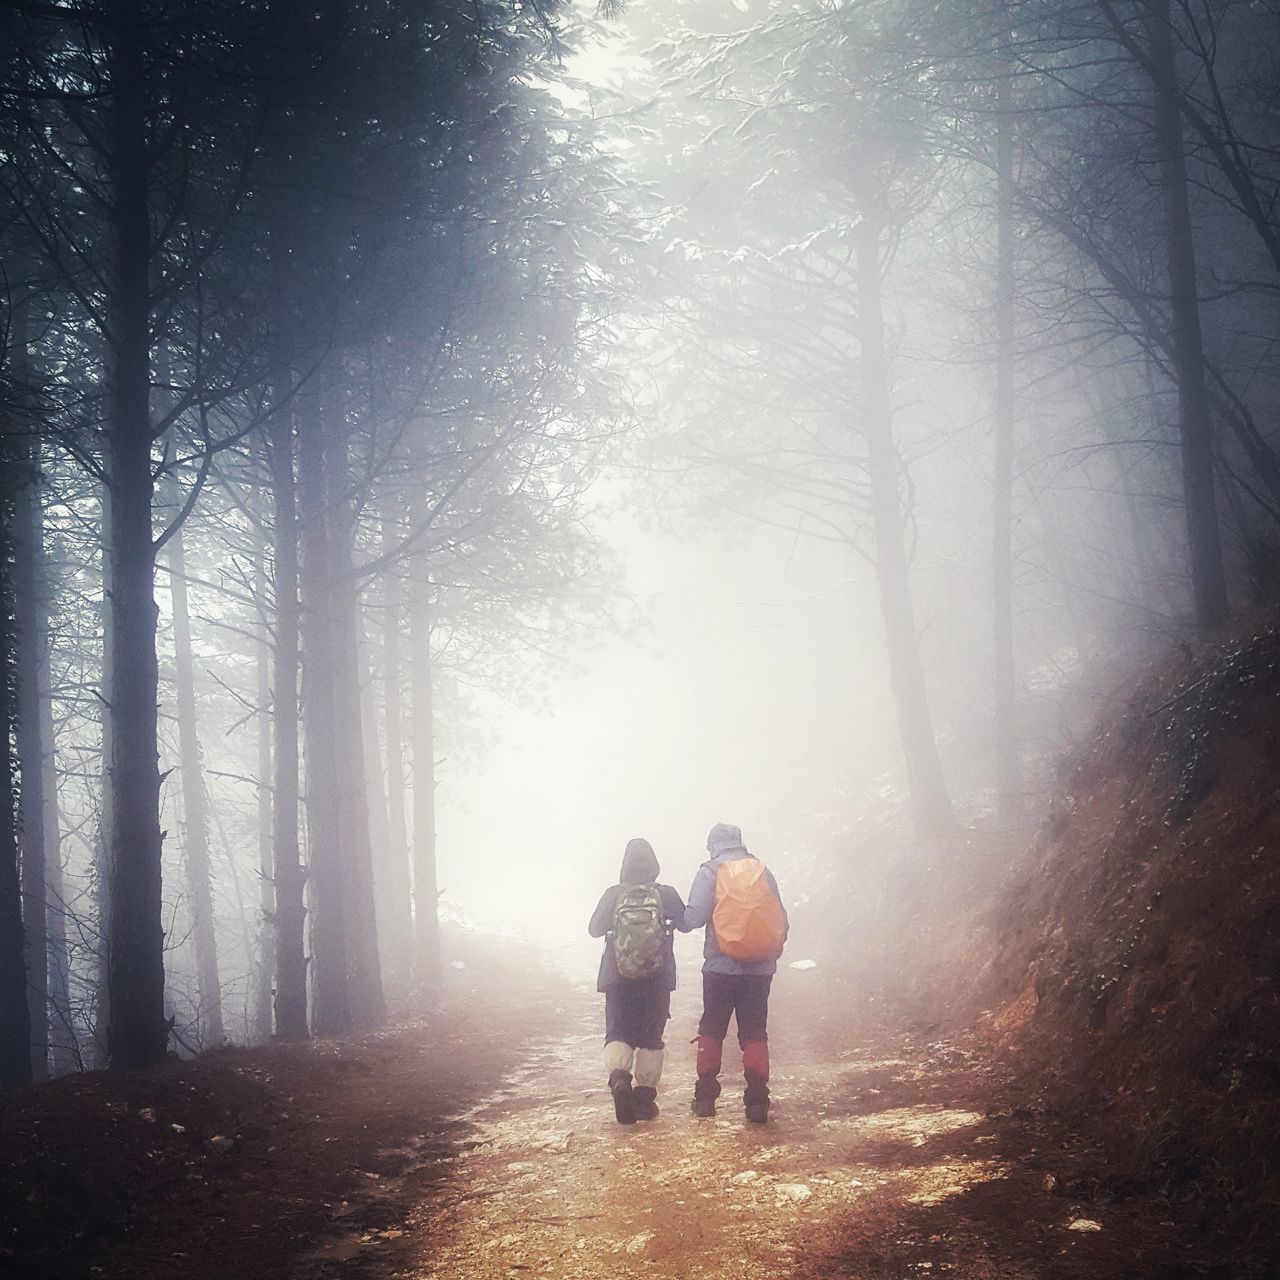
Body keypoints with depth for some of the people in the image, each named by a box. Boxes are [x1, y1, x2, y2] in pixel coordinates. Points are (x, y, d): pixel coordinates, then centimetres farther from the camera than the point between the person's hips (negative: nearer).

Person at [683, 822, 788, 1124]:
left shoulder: (710, 871, -4)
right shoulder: (763, 871, 7)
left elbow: (694, 917, -13)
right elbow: (781, 918, 7)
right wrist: (774, 950, 20)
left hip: (722, 965, -3)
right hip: (760, 967, 3)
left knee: (711, 1031, 11)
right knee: (755, 1032, 6)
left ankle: (706, 1097, 10)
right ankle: (757, 1101, -3)